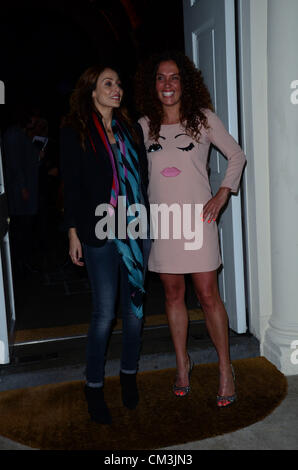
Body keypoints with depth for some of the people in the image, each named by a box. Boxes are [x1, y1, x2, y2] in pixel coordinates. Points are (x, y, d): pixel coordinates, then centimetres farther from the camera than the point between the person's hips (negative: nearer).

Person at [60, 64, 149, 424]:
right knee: (104, 312, -2)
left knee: (135, 306, 9)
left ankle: (129, 375, 29)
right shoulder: (74, 132, 2)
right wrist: (73, 233, -5)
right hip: (99, 232, -4)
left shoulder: (132, 130, 14)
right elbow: (71, 186, -1)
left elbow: (143, 177, 15)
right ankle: (94, 386, 17)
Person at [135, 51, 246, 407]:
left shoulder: (203, 118, 3)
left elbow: (237, 155, 8)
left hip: (197, 217, -2)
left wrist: (222, 194, -3)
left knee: (208, 296, -3)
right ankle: (182, 362, 27)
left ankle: (225, 368, 14)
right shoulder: (145, 125, 8)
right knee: (173, 294, 9)